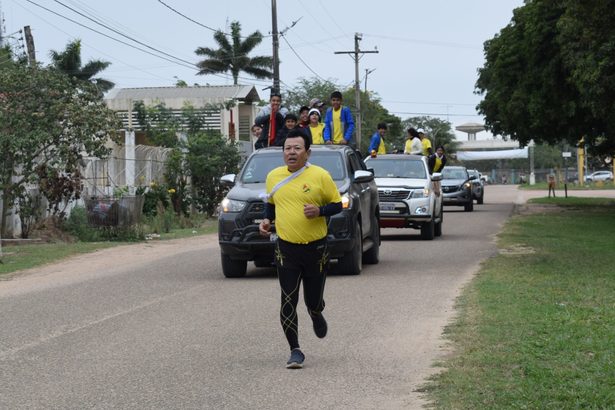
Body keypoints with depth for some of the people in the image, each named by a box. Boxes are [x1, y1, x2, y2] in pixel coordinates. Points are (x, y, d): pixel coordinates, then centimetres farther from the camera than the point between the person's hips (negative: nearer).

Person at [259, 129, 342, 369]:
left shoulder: (320, 176, -5)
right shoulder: (273, 177, 6)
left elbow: (337, 205, 0)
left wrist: (319, 210, -18)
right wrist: (267, 220, 4)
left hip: (316, 248, -2)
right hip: (286, 248, 2)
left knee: (313, 300, 7)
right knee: (288, 302, -6)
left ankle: (316, 316, 44)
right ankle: (295, 350, 4)